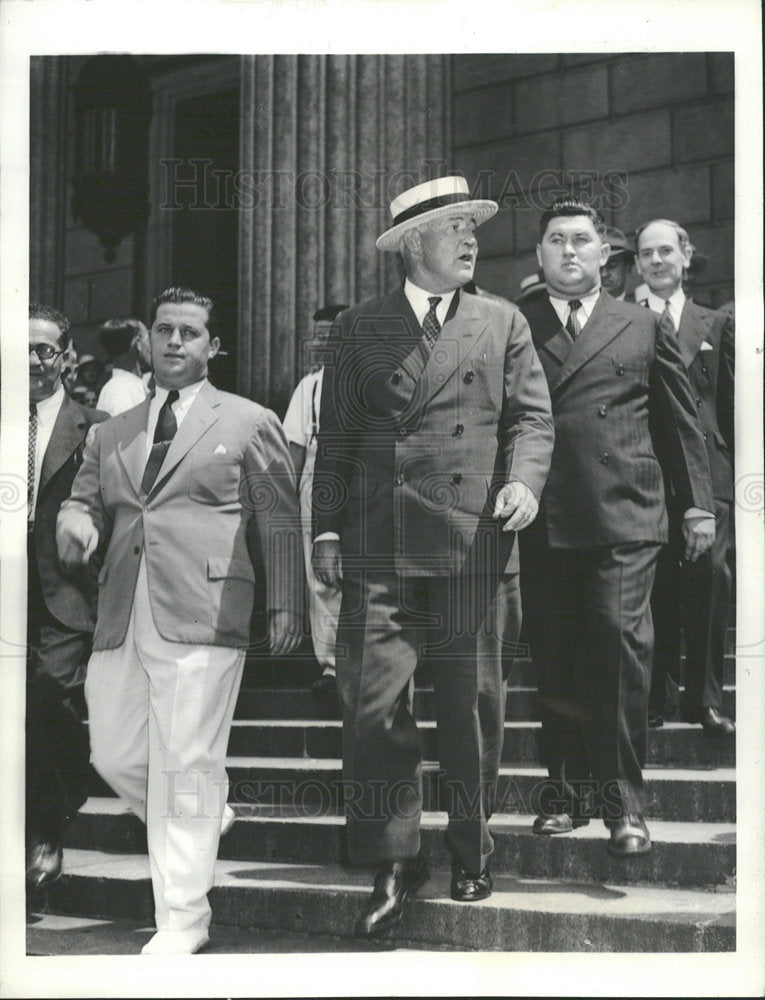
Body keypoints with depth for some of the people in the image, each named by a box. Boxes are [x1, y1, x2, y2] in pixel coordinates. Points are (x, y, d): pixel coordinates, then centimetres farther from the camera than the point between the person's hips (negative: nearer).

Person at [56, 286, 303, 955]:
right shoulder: (114, 434, 20)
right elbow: (85, 500, 18)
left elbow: (279, 522, 5)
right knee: (115, 755, 6)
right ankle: (204, 819, 35)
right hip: (121, 619, 5)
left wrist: (285, 605, -2)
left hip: (201, 620, -5)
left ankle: (183, 918, 3)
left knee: (186, 763, -6)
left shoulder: (249, 423, 8)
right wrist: (77, 523, -7)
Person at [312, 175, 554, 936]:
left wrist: (524, 479, -13)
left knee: (471, 706, 5)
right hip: (381, 550, 0)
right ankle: (392, 862, 5)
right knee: (373, 704, -6)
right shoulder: (358, 329, 10)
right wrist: (327, 531, 2)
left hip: (476, 546, 1)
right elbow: (336, 438, 9)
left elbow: (531, 419, 7)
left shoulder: (502, 323, 12)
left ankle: (471, 856, 20)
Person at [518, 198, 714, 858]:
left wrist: (698, 503, 10)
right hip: (544, 523, 1)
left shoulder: (643, 328, 14)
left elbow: (681, 423, 15)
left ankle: (623, 802, -6)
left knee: (620, 643, -12)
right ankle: (567, 790, 16)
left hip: (624, 518, -1)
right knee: (554, 658, 4)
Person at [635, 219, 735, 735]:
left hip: (707, 473, 1)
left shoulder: (716, 325, 14)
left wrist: (739, 472, 5)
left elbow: (732, 403, 11)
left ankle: (706, 697, 4)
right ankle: (659, 696, 11)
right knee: (655, 585, 1)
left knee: (711, 573, -6)